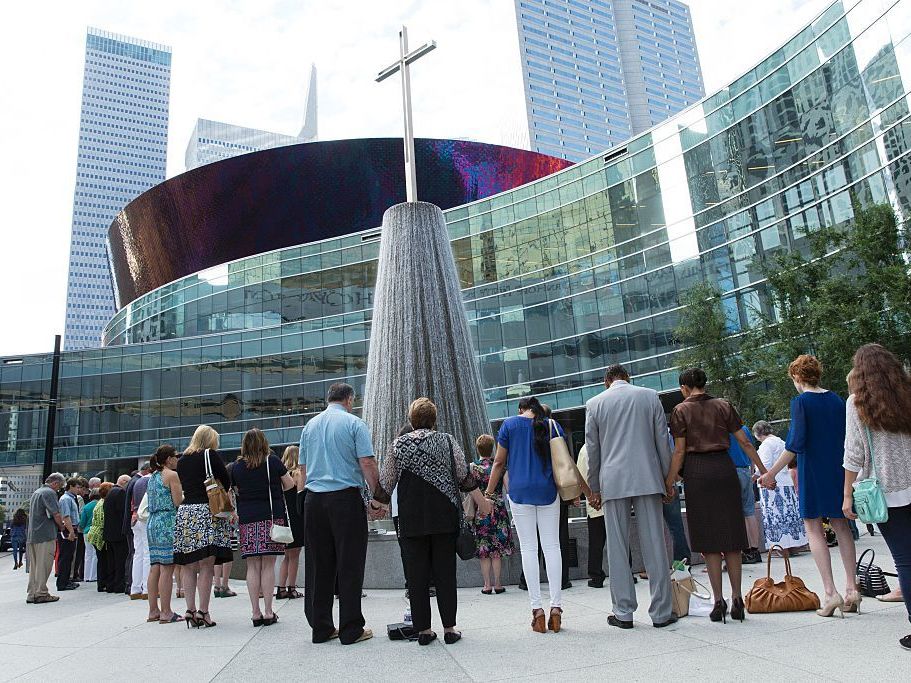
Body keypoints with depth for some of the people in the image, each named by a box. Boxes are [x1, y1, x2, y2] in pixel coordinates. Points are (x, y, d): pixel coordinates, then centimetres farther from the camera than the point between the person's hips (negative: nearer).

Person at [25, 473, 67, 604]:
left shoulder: (36, 493, 19)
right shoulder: (50, 492, -10)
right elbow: (56, 514, -16)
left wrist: (59, 525, 20)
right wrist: (62, 527, 1)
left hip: (32, 535, 9)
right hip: (46, 535, -9)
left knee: (34, 566, 11)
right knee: (43, 566, -4)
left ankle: (32, 594, 15)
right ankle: (41, 594, -1)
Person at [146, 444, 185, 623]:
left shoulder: (152, 477, 17)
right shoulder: (172, 475, -8)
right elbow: (178, 503, -14)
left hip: (152, 523, 9)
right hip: (167, 524, -9)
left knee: (154, 568, 10)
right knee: (167, 569, -6)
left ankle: (153, 611, 14)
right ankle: (166, 613, -5)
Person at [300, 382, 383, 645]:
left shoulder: (310, 425, 13)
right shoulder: (354, 424, -3)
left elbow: (303, 467, 15)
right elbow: (367, 464, -11)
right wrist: (376, 498, -5)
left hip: (313, 500, 5)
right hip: (346, 497, -5)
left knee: (318, 564, 10)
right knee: (350, 565, 1)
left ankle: (320, 627, 16)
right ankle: (351, 630, 5)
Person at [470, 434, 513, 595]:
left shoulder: (473, 466, -5)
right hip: (499, 509, 1)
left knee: (484, 551, 6)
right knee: (497, 550, 7)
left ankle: (487, 585, 8)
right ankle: (497, 584, 9)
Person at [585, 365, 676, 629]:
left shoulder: (594, 403, 5)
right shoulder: (650, 396, 6)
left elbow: (592, 449, 7)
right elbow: (662, 440, 6)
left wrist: (594, 488, 13)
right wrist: (667, 478, 12)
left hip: (613, 482, -1)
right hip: (648, 479, 1)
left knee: (617, 548, 4)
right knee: (654, 545, 4)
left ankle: (623, 612, 8)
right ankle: (661, 612, 8)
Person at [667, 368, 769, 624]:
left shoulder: (681, 411, 0)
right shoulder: (724, 406, 8)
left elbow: (679, 451, -5)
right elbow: (744, 442, 5)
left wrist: (670, 481, -1)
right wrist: (762, 470, 11)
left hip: (697, 471, -2)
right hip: (724, 468, 3)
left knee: (709, 539, 2)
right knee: (731, 537, 8)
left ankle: (719, 602, 3)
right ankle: (737, 600, 9)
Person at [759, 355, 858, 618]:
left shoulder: (800, 402, -10)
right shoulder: (837, 399, 8)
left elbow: (795, 442, -17)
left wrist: (771, 473, -14)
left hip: (812, 471, -6)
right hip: (839, 468, 6)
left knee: (814, 529, 1)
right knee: (841, 526, 13)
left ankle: (830, 592, -5)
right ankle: (851, 589, 14)